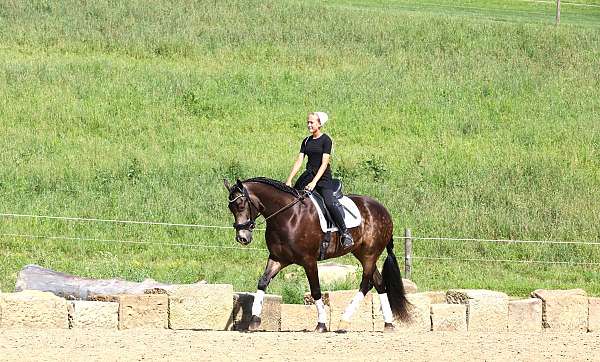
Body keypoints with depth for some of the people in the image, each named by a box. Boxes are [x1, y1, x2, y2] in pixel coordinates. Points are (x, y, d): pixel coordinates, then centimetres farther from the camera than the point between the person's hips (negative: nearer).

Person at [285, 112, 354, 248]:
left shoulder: (326, 140, -8)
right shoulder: (306, 141, 11)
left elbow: (324, 163, -15)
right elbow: (299, 161, 7)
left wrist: (314, 182, -23)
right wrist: (289, 180, -3)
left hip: (323, 177, -7)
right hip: (308, 174, 7)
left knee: (329, 203, -25)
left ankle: (345, 233, -18)